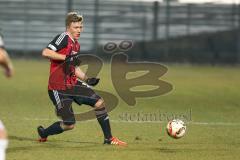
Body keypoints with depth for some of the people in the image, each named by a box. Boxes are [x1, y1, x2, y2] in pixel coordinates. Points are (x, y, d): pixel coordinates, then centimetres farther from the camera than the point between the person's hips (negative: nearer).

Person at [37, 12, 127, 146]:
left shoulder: (76, 45, 14)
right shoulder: (63, 38, -13)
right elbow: (45, 52, -26)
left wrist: (87, 79, 7)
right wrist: (66, 57, -28)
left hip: (73, 84, 8)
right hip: (58, 88, -8)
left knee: (99, 102, -4)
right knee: (69, 124, -9)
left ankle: (109, 138, 8)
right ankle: (43, 133, 20)